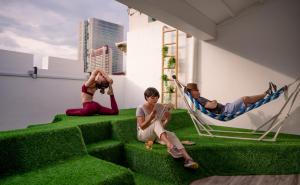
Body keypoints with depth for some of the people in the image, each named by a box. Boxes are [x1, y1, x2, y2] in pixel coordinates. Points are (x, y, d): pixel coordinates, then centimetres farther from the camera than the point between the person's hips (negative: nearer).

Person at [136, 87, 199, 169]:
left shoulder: (160, 106, 3)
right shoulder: (141, 108, -10)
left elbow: (168, 116, 12)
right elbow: (142, 126, -15)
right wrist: (151, 117, -29)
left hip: (157, 133, 4)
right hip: (144, 134, -4)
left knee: (171, 134, -29)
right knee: (156, 122, -35)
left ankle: (187, 158, -45)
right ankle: (169, 145, -54)